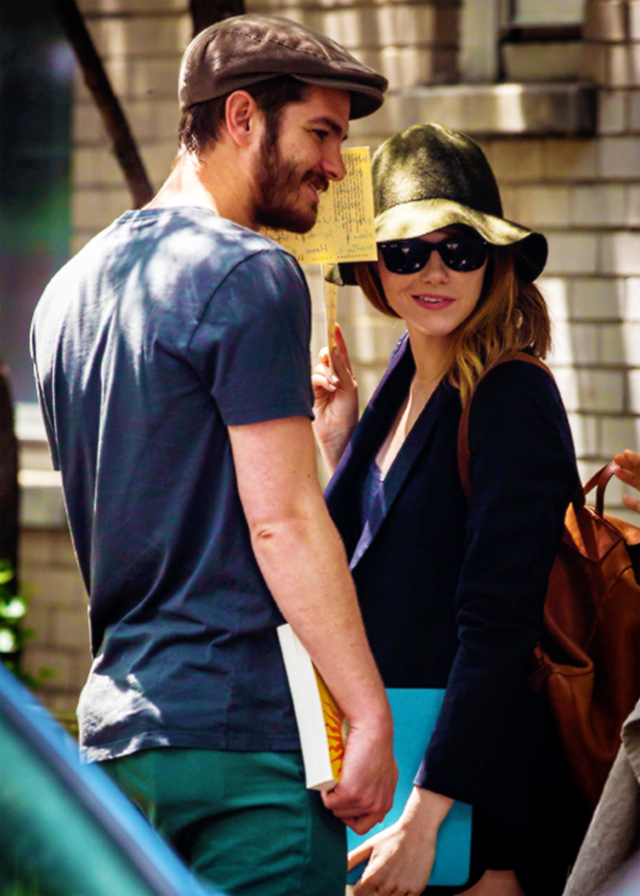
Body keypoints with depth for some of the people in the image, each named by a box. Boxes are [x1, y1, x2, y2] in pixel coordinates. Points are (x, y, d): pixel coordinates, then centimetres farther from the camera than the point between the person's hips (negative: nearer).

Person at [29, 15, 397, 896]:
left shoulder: (71, 287, 18)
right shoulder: (248, 276, -9)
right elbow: (282, 520, -16)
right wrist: (371, 716, -16)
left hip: (116, 724, 9)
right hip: (244, 725, -8)